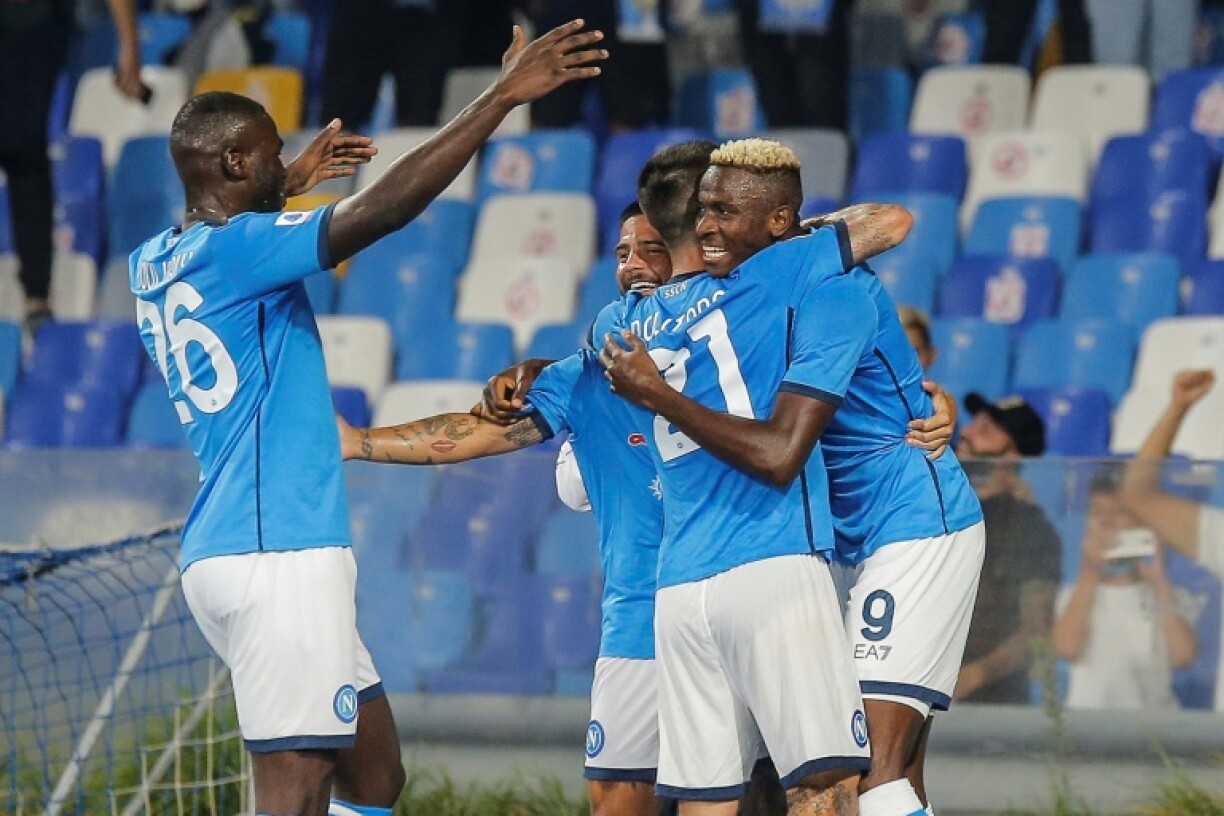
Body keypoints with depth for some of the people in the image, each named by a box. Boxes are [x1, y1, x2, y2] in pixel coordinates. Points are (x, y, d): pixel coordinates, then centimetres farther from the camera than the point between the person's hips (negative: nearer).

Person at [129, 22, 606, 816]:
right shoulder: (236, 248, -13)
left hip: (231, 553, 10)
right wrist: (499, 99, -22)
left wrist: (280, 188, 52)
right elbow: (382, 208, -23)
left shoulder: (155, 265, 14)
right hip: (277, 553, -10)